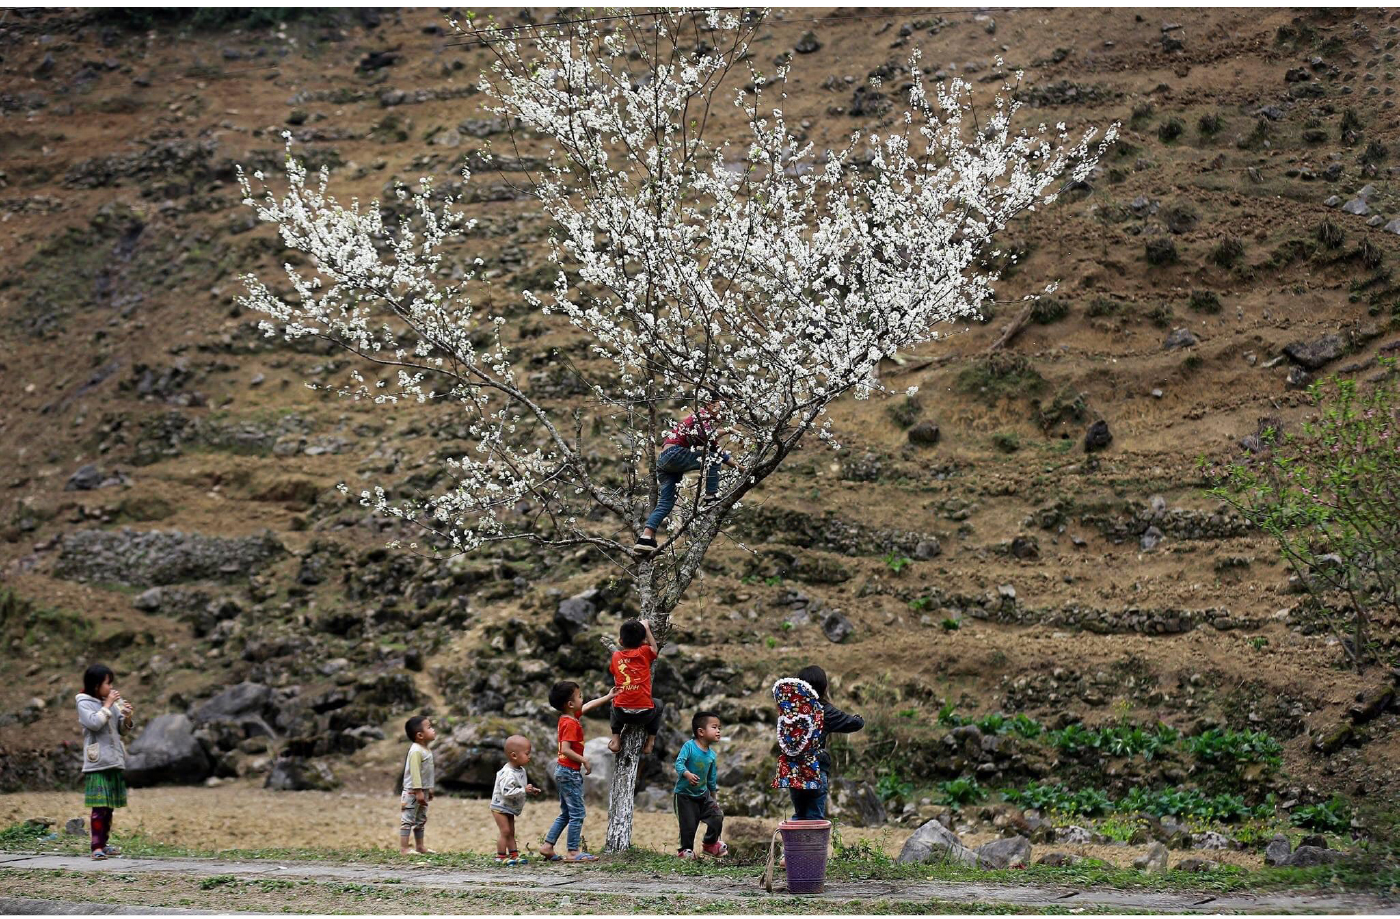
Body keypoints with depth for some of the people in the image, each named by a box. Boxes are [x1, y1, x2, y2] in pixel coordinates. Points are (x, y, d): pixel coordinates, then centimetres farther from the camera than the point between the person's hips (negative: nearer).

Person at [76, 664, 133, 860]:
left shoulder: (111, 702, 11)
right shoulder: (84, 703, -5)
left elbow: (122, 729, 15)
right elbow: (94, 723, -21)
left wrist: (127, 717, -5)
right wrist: (108, 705, -14)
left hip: (114, 761, 6)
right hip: (97, 763, -6)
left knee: (109, 806, 10)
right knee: (100, 806, -11)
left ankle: (103, 844, 17)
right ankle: (96, 847, -11)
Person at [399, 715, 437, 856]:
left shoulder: (425, 750, 12)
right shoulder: (416, 751, -20)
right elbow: (414, 771, -25)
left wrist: (429, 789, 23)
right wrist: (418, 791, -27)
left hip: (422, 790, 10)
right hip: (413, 791, -10)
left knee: (421, 820, 17)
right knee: (408, 819, -9)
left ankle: (420, 847, 27)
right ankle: (403, 849, -10)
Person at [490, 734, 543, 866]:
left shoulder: (521, 770, 1)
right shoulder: (508, 774, -30)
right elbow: (506, 792, -36)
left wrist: (531, 790, 2)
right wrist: (524, 790, -32)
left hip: (510, 809, 9)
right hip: (500, 807, -9)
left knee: (511, 832, 13)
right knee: (504, 831, -9)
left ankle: (514, 855, 19)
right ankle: (501, 857, -4)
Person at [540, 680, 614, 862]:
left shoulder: (566, 717, 8)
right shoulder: (571, 724, -19)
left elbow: (589, 706, 23)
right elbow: (566, 750, -27)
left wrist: (609, 696, 27)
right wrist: (584, 760, -18)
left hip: (563, 772, 10)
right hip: (570, 772, -10)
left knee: (565, 814, 16)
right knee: (577, 814, -4)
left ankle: (547, 846, 14)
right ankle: (573, 852, -3)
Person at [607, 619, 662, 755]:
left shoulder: (616, 656, 4)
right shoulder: (644, 652, -2)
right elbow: (654, 648, 20)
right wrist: (646, 628, 26)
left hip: (622, 714, 2)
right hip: (644, 714, -2)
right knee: (657, 707, 33)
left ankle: (615, 739, 21)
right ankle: (650, 742, 25)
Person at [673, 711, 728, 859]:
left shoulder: (711, 755, 3)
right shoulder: (689, 746, -15)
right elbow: (679, 762, -25)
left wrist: (715, 798, 17)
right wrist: (687, 774, -43)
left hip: (703, 793, 5)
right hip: (684, 793, -5)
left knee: (717, 816, -3)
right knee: (689, 825, -4)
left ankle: (710, 844, 18)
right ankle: (686, 849, 19)